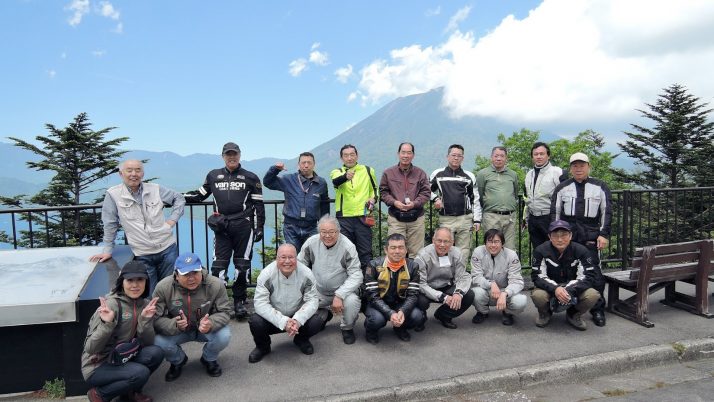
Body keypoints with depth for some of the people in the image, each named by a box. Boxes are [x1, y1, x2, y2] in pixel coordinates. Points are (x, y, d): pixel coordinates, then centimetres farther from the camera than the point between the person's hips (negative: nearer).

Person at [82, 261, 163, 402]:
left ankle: (129, 390, 6)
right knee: (140, 373, -27)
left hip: (121, 358, 6)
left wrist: (146, 319, -21)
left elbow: (146, 343, -6)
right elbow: (90, 348, -22)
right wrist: (107, 324, -37)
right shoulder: (111, 304, -21)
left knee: (155, 353, -18)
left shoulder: (144, 304, -2)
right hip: (97, 366, -6)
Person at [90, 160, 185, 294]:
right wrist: (107, 250, 6)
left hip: (167, 248, 2)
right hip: (142, 255, -2)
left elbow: (179, 199, 15)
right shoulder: (113, 195, -4)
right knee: (149, 294, 2)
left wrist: (172, 219, 4)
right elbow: (110, 225, 3)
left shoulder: (156, 189, 2)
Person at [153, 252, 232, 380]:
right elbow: (156, 318, -22)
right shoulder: (163, 287, -24)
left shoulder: (216, 285, -24)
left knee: (223, 336, -29)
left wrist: (211, 323, -40)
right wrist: (175, 325, -43)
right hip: (176, 331, 1)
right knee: (159, 341, -28)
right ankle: (178, 361, 11)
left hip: (206, 329, 0)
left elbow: (225, 311, -17)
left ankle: (209, 360, 10)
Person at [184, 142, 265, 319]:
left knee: (242, 265, 3)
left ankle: (239, 302, 16)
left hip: (243, 226, -2)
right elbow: (200, 195, 23)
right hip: (222, 227, 2)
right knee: (218, 265, -2)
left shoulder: (250, 178, 8)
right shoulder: (213, 175, 15)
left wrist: (259, 227, 1)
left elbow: (258, 204, 7)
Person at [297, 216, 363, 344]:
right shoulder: (311, 243, -10)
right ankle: (323, 315, 20)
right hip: (318, 292, 4)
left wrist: (339, 295, -29)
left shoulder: (347, 247, -19)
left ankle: (347, 328, 3)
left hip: (342, 291, -3)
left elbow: (356, 275, -19)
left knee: (352, 301, -33)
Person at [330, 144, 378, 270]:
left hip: (363, 217, 1)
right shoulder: (337, 172, 5)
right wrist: (345, 176, -43)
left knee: (365, 252, 4)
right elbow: (336, 181, -20)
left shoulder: (368, 170, 10)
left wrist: (373, 199, 1)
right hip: (344, 218, 0)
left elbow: (374, 189, 23)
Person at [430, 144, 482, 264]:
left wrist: (477, 220, 3)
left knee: (463, 252, 3)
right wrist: (435, 199, -1)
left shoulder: (469, 176, 10)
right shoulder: (437, 174, 7)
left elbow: (475, 200, 10)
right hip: (445, 219, -1)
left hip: (465, 219, 1)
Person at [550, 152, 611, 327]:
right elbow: (554, 212, 10)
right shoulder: (562, 188, 10)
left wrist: (604, 234, -2)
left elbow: (607, 212, 7)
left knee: (594, 272, -4)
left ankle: (598, 310, 8)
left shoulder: (600, 187, 9)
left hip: (591, 236, -1)